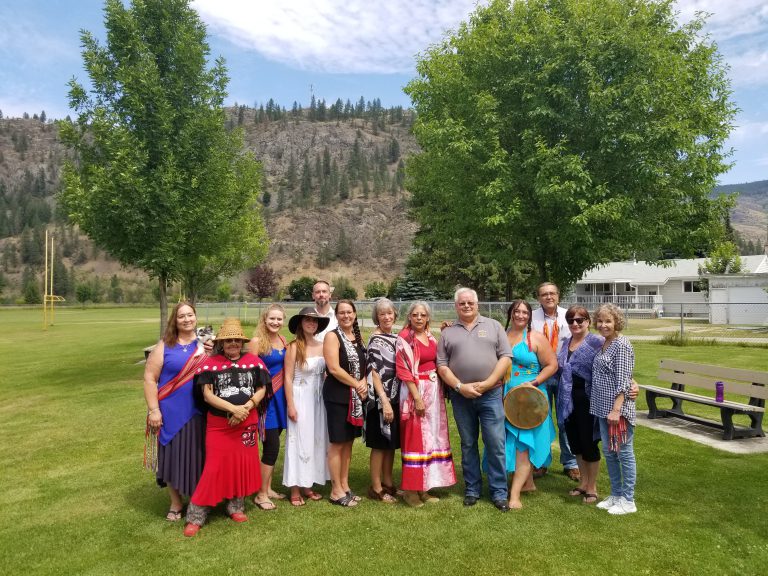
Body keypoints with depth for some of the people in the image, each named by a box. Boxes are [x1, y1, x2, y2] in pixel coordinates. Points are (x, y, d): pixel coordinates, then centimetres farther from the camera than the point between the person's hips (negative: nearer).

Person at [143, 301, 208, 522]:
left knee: (197, 457, 8)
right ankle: (176, 503, 28)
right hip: (171, 413, -1)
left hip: (199, 413, 1)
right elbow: (149, 378, -2)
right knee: (173, 456, 9)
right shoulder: (164, 346, 0)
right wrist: (153, 409, -8)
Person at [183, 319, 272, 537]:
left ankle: (236, 507, 25)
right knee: (215, 467, -2)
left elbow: (262, 390, 3)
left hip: (247, 422, 2)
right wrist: (233, 408, -18)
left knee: (243, 464, 8)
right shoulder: (211, 364, -2)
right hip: (218, 423, -2)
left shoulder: (254, 361, 4)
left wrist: (245, 408, -13)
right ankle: (196, 516, 9)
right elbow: (207, 395, -8)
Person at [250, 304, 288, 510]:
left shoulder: (283, 340, 8)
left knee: (271, 444, 13)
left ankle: (268, 488, 26)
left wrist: (286, 395, 10)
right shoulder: (256, 341, -11)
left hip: (279, 395, 6)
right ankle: (260, 494, 9)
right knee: (272, 445, -5)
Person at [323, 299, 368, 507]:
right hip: (338, 395, -6)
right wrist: (357, 385, -12)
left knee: (349, 441, 13)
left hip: (357, 395, 7)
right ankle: (336, 491, 10)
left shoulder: (358, 337, 11)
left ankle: (345, 485, 24)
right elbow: (334, 368, -17)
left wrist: (364, 383, -5)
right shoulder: (332, 336, -9)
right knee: (337, 442, 0)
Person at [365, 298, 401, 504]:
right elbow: (375, 373, -17)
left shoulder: (395, 338, 11)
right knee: (380, 444, 1)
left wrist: (393, 401, 12)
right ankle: (376, 487, 13)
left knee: (391, 442, 15)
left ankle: (388, 482, 27)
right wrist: (384, 402, -21)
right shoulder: (375, 340, -12)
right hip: (381, 399, -8)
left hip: (395, 397, 8)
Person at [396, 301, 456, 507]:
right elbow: (404, 371, -15)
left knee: (432, 437, 11)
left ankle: (424, 487, 22)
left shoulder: (431, 337, 11)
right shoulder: (404, 339, -10)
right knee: (415, 438, -2)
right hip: (415, 391, -7)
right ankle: (410, 489, 9)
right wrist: (417, 398, -19)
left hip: (434, 390, 7)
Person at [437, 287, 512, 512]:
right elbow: (442, 366, 3)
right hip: (461, 397, 2)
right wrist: (460, 387, -10)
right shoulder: (448, 333, 8)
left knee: (496, 444, 0)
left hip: (490, 395, -1)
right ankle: (472, 489, 24)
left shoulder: (493, 326, 6)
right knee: (468, 445, 12)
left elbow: (505, 357, -1)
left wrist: (487, 383, -10)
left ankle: (499, 492, 13)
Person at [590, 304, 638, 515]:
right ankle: (616, 495, 29)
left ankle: (628, 501, 15)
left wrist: (616, 410, -21)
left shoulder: (622, 345, -14)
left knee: (624, 453, 3)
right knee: (609, 452, 16)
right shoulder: (603, 344, 12)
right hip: (603, 408, 9)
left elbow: (623, 382, -17)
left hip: (618, 409, -9)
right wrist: (606, 409, 16)